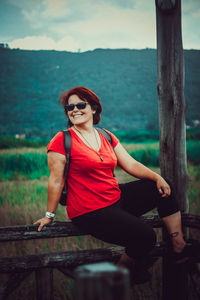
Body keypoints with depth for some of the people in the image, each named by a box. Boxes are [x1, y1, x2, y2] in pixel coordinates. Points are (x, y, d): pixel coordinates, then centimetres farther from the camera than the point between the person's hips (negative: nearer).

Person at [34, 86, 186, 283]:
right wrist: (49, 215, -5)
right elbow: (56, 180, -9)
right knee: (145, 237, -19)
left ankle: (179, 246, 8)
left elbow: (131, 165, 8)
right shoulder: (62, 141, -9)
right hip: (89, 212, -7)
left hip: (117, 198, 8)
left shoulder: (107, 138, 10)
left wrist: (157, 177, -5)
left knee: (162, 189, 3)